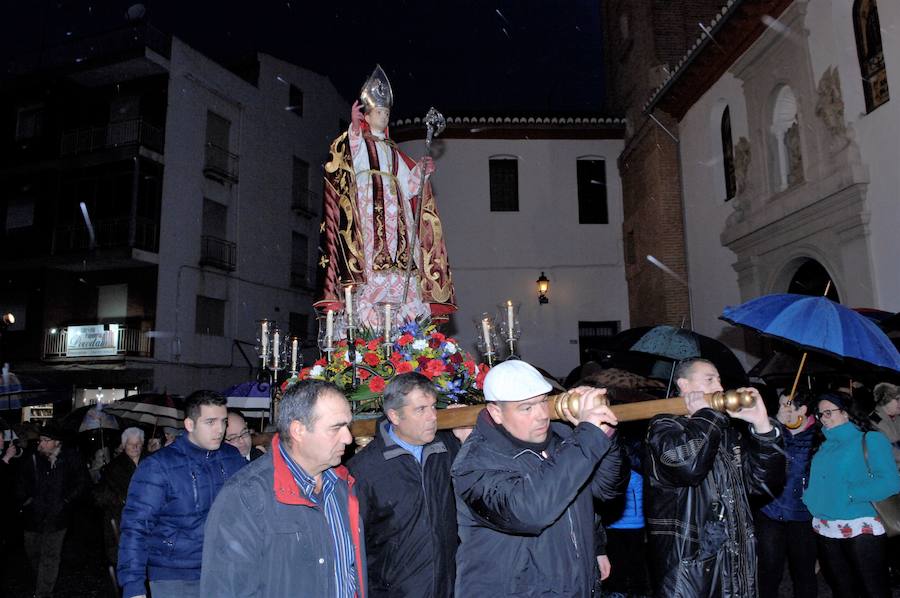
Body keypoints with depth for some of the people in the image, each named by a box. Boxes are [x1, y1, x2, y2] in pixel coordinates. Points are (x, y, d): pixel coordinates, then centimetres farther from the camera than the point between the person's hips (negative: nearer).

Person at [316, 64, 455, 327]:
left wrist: (422, 169, 7)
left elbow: (407, 182, 23)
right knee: (370, 256, -18)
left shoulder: (392, 150, 27)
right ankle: (366, 316, -22)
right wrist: (354, 127, -21)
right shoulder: (358, 142, 12)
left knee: (400, 255, -6)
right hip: (367, 204, -5)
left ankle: (405, 316, -9)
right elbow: (343, 159, -11)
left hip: (394, 207, 5)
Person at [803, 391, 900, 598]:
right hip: (825, 531, 6)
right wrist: (810, 498, -1)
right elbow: (816, 485, 19)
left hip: (862, 529, -6)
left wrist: (850, 494, -16)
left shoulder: (871, 440, -1)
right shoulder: (823, 447, 16)